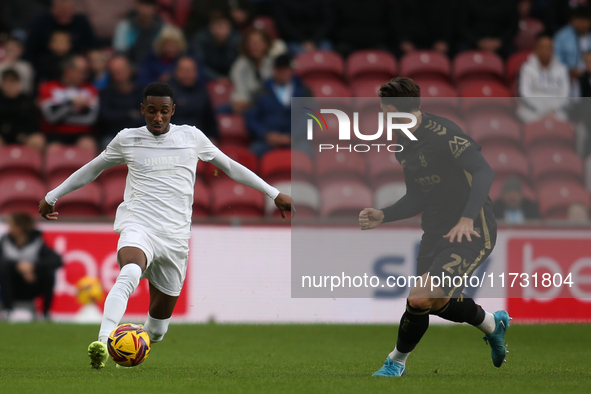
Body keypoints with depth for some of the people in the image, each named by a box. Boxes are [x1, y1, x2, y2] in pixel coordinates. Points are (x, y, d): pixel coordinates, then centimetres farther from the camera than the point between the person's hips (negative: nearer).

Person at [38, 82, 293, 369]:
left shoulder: (191, 137, 9)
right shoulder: (127, 140, 7)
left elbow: (230, 167, 19)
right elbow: (92, 170, 22)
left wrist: (274, 194, 20)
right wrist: (52, 196, 29)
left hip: (175, 235, 2)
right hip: (138, 227, -2)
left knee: (157, 328, 3)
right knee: (129, 273, -39)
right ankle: (102, 344, -52)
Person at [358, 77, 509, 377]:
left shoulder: (441, 132, -19)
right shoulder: (403, 145, 8)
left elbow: (484, 172, -27)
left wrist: (467, 219, -36)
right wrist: (383, 216, 4)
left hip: (471, 232, -9)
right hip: (435, 232, 9)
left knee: (420, 298, -19)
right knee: (437, 303, 19)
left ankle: (396, 362, 5)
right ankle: (492, 324, 48)